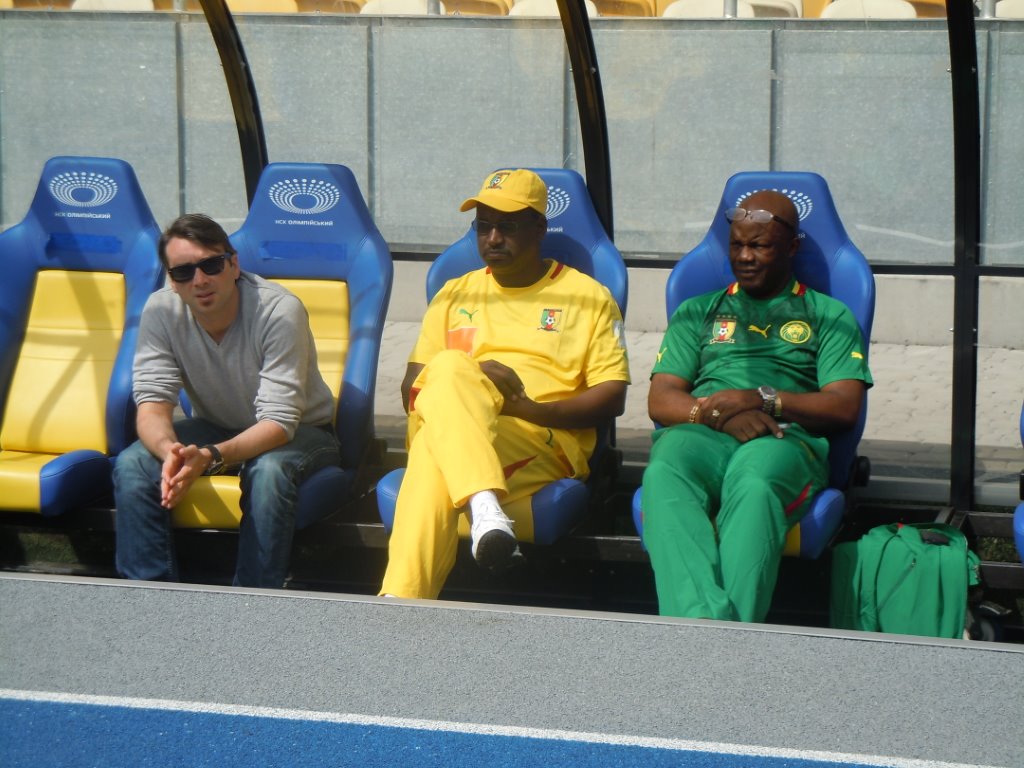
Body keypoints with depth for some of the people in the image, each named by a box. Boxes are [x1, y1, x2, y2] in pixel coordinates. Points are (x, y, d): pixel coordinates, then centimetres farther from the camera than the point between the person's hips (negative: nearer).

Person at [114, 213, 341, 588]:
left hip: (299, 431, -4)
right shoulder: (161, 311, -16)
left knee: (268, 472, -38)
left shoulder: (280, 311, -27)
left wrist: (211, 457, -48)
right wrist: (170, 451, -43)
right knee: (132, 465, -22)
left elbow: (278, 422, -30)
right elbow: (152, 401, -19)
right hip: (216, 427, 4)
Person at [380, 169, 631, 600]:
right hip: (440, 429, 3)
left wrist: (529, 408, -11)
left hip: (542, 444, -3)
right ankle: (486, 508, -57)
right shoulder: (455, 295, 29)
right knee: (449, 368, -36)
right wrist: (460, 385, -5)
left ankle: (399, 606, -52)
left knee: (435, 462, -38)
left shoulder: (588, 298, 18)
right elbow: (411, 388, 20)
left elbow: (612, 398, 7)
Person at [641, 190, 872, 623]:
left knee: (754, 486, -42)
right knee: (663, 477, -38)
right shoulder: (698, 311, 31)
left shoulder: (828, 315, 24)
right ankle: (703, 619, -58)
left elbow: (845, 408, 9)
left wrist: (762, 400, -6)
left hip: (784, 437, -2)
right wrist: (716, 413, -5)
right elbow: (660, 401, 17)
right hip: (700, 432, 2)